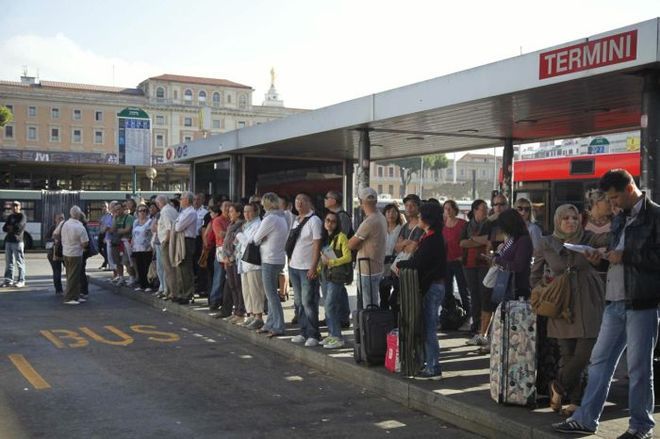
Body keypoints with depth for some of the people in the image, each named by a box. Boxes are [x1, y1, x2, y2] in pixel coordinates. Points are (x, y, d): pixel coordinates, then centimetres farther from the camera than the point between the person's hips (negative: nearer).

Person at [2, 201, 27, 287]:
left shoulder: (22, 216, 0)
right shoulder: (10, 216, 20)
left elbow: (19, 226, -15)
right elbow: (4, 228, 12)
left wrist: (10, 227, 0)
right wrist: (13, 228, -7)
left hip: (17, 241, -7)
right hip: (8, 241, 7)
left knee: (20, 262, -5)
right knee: (8, 262, 7)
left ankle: (21, 281, -4)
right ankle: (8, 280, 10)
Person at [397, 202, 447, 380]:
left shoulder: (431, 239, -18)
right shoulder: (433, 237, 14)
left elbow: (417, 262, -22)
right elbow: (420, 260, 14)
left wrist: (399, 264, -6)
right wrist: (404, 265, 3)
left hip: (432, 287, -10)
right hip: (433, 285, 10)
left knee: (429, 327, -5)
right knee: (428, 326, 17)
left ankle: (433, 369, 1)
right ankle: (430, 363, 26)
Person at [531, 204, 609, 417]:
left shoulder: (589, 239, 0)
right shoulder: (546, 244, 4)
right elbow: (535, 276, 16)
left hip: (588, 304, -1)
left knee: (584, 353, -8)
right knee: (567, 354, 4)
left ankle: (558, 387, 16)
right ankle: (574, 401, 19)